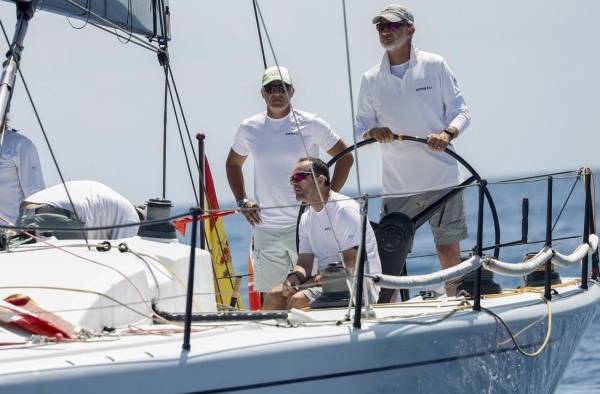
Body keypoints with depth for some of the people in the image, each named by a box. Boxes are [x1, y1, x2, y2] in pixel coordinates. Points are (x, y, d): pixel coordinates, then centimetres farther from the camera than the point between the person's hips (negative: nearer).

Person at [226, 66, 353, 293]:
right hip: (265, 228, 3)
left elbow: (345, 157, 7)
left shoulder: (310, 125, -1)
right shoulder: (249, 128, 8)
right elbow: (233, 164, 25)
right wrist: (242, 201, 11)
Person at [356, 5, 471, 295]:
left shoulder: (434, 66, 1)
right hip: (396, 185, 2)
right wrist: (372, 132, -14)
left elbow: (461, 111, 2)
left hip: (441, 179, -2)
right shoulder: (371, 80, 9)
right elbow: (360, 128, 10)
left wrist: (448, 133, -20)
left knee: (448, 250, 1)